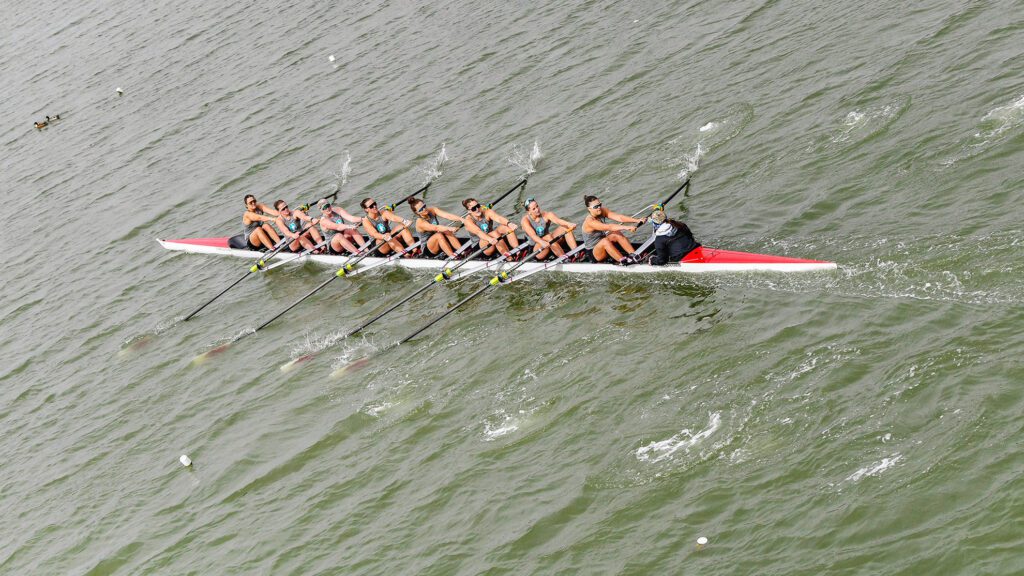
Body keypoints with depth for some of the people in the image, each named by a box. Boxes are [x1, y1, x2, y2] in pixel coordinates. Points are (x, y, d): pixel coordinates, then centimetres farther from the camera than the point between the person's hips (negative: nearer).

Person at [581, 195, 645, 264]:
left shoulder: (602, 211, -4)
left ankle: (633, 255, -25)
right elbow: (609, 227, -37)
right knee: (605, 241, -35)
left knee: (616, 234, -17)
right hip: (593, 254, -7)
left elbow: (619, 217, -16)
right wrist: (626, 227, -48)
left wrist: (637, 221, -29)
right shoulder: (589, 221, -24)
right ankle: (623, 261, -38)